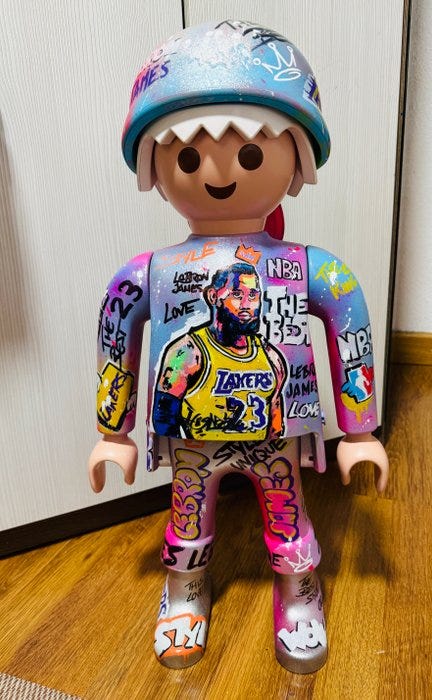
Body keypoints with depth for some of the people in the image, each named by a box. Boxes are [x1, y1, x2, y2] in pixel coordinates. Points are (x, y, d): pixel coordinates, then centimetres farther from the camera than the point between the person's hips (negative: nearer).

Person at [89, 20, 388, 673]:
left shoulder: (315, 269, -12)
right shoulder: (145, 273, -10)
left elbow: (352, 339, -1)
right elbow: (115, 346, 1)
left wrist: (360, 433, 3)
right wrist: (113, 435, 9)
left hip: (279, 433, 0)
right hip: (187, 439, 1)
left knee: (286, 513, 20)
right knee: (188, 515, 21)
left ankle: (297, 596, 50)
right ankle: (185, 593, 51)